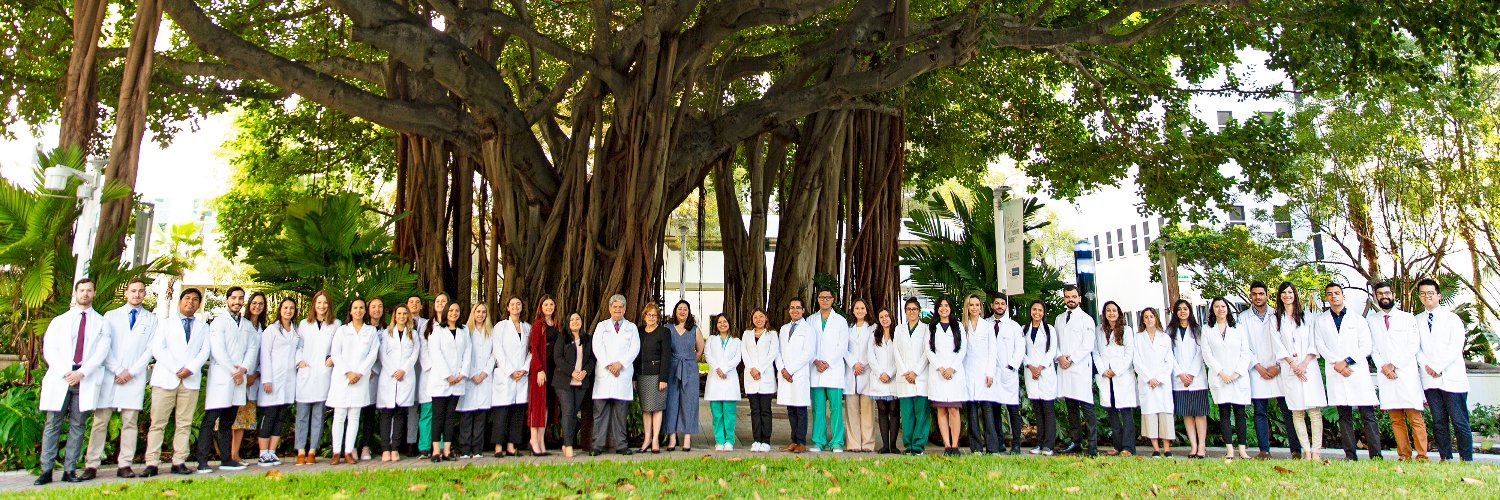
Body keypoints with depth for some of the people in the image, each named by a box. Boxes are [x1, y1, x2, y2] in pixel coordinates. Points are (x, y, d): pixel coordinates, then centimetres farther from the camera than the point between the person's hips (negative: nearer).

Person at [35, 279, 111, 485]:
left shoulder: (102, 323, 11)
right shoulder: (59, 321, 14)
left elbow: (101, 352, 0)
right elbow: (49, 350, 4)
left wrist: (81, 373, -13)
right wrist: (66, 373, -11)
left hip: (86, 379, -1)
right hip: (59, 378, 1)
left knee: (77, 425, 0)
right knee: (52, 424, -1)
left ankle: (70, 471, 3)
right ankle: (47, 470, 2)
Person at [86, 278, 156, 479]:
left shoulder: (151, 320, 11)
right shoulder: (111, 316, 12)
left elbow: (150, 349, 4)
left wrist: (131, 372, -8)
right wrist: (118, 370, -8)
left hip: (135, 378, 0)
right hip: (109, 376, 0)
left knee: (130, 422, -1)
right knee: (100, 422, -2)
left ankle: (124, 465, 2)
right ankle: (92, 465, 1)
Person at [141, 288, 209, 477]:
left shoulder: (203, 327, 19)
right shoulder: (165, 324, 15)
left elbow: (204, 352, 7)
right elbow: (158, 349, 1)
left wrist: (190, 369, -11)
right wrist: (176, 369, -11)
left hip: (191, 380, 1)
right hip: (165, 378, -1)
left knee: (184, 424, -1)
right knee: (157, 423, -4)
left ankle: (179, 462, 1)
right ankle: (151, 463, -3)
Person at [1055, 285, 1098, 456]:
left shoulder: (1086, 319, 3)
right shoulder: (1059, 319, 19)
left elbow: (1088, 345, -5)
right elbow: (1055, 342, 17)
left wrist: (1071, 358, -10)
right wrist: (1059, 357, -1)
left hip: (1081, 367, -5)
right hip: (1063, 367, 5)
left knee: (1086, 407, -9)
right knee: (1071, 407, 7)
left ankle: (1092, 446, -9)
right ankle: (1075, 442, 12)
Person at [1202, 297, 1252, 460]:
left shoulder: (1238, 329, 12)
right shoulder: (1207, 331, 9)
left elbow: (1246, 353, 6)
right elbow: (1207, 355, 1)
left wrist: (1238, 372, -7)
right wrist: (1221, 373, -9)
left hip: (1239, 378, 1)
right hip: (1219, 378, -1)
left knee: (1240, 413, 0)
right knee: (1224, 413, -2)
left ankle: (1242, 450, 2)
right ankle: (1229, 450, -1)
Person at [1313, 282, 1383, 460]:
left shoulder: (1357, 319, 11)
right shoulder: (1320, 321, 13)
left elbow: (1366, 346, 3)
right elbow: (1320, 346, 5)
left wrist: (1346, 361, -8)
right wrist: (1336, 364, -9)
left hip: (1358, 370, -1)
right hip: (1335, 373, 1)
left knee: (1368, 414, -5)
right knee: (1344, 416, 1)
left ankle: (1376, 455, -5)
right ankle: (1350, 456, 1)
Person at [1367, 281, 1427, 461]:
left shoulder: (1407, 318, 8)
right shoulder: (1371, 319, 13)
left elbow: (1414, 346, 0)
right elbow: (1371, 347, 8)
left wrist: (1394, 364, -8)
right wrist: (1383, 366, -6)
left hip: (1407, 373, -2)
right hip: (1385, 376, 2)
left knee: (1415, 418, -5)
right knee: (1396, 420, 3)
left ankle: (1422, 456, -2)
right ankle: (1404, 456, 6)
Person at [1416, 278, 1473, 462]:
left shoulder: (1452, 318, 4)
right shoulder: (1417, 321, 14)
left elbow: (1456, 347, -6)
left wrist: (1438, 367, -11)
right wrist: (1426, 366, -8)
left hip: (1452, 377, -3)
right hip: (1430, 378, 3)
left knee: (1459, 422, -4)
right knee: (1439, 422, 5)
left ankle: (1466, 459, 4)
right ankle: (1445, 458, 9)